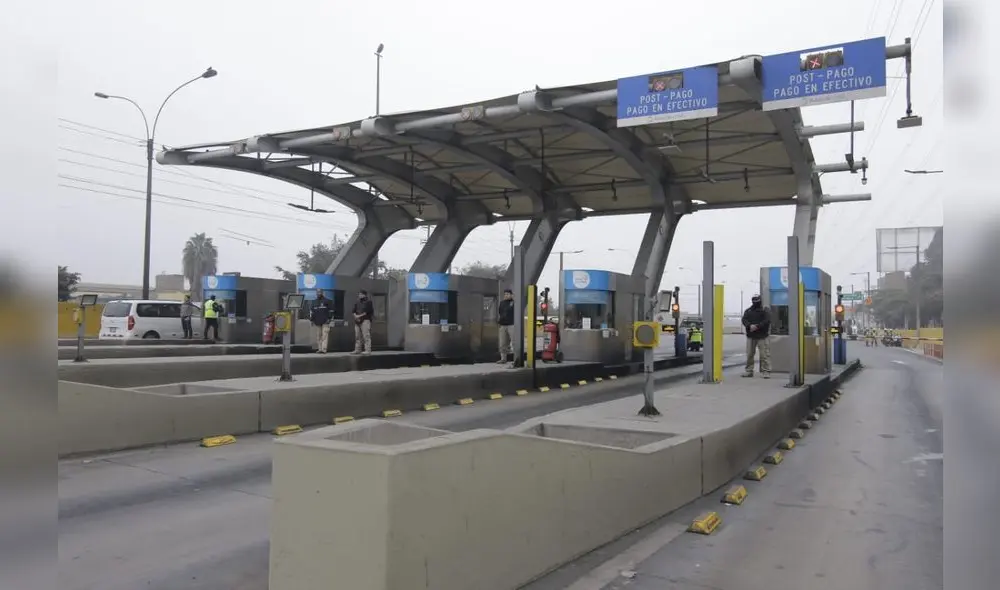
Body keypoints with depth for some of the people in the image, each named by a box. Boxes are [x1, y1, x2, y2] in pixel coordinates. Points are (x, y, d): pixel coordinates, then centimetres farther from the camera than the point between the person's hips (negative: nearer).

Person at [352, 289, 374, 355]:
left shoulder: (368, 302, 0)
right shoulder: (357, 303, 21)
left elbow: (367, 312, -10)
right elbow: (354, 311, 17)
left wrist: (359, 316, -12)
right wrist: (356, 316, -4)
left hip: (365, 320, -7)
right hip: (357, 321, 7)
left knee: (366, 336, -13)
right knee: (357, 336, 7)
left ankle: (367, 350, -14)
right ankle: (357, 350, 12)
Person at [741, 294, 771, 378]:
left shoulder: (765, 310, 2)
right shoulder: (748, 310, 13)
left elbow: (767, 321, -11)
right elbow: (744, 319, 1)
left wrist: (757, 326, -19)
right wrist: (750, 326, -18)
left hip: (762, 336, -4)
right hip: (750, 336, 4)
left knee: (765, 355, -7)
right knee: (749, 354, 6)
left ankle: (766, 372, -5)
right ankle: (749, 371, 15)